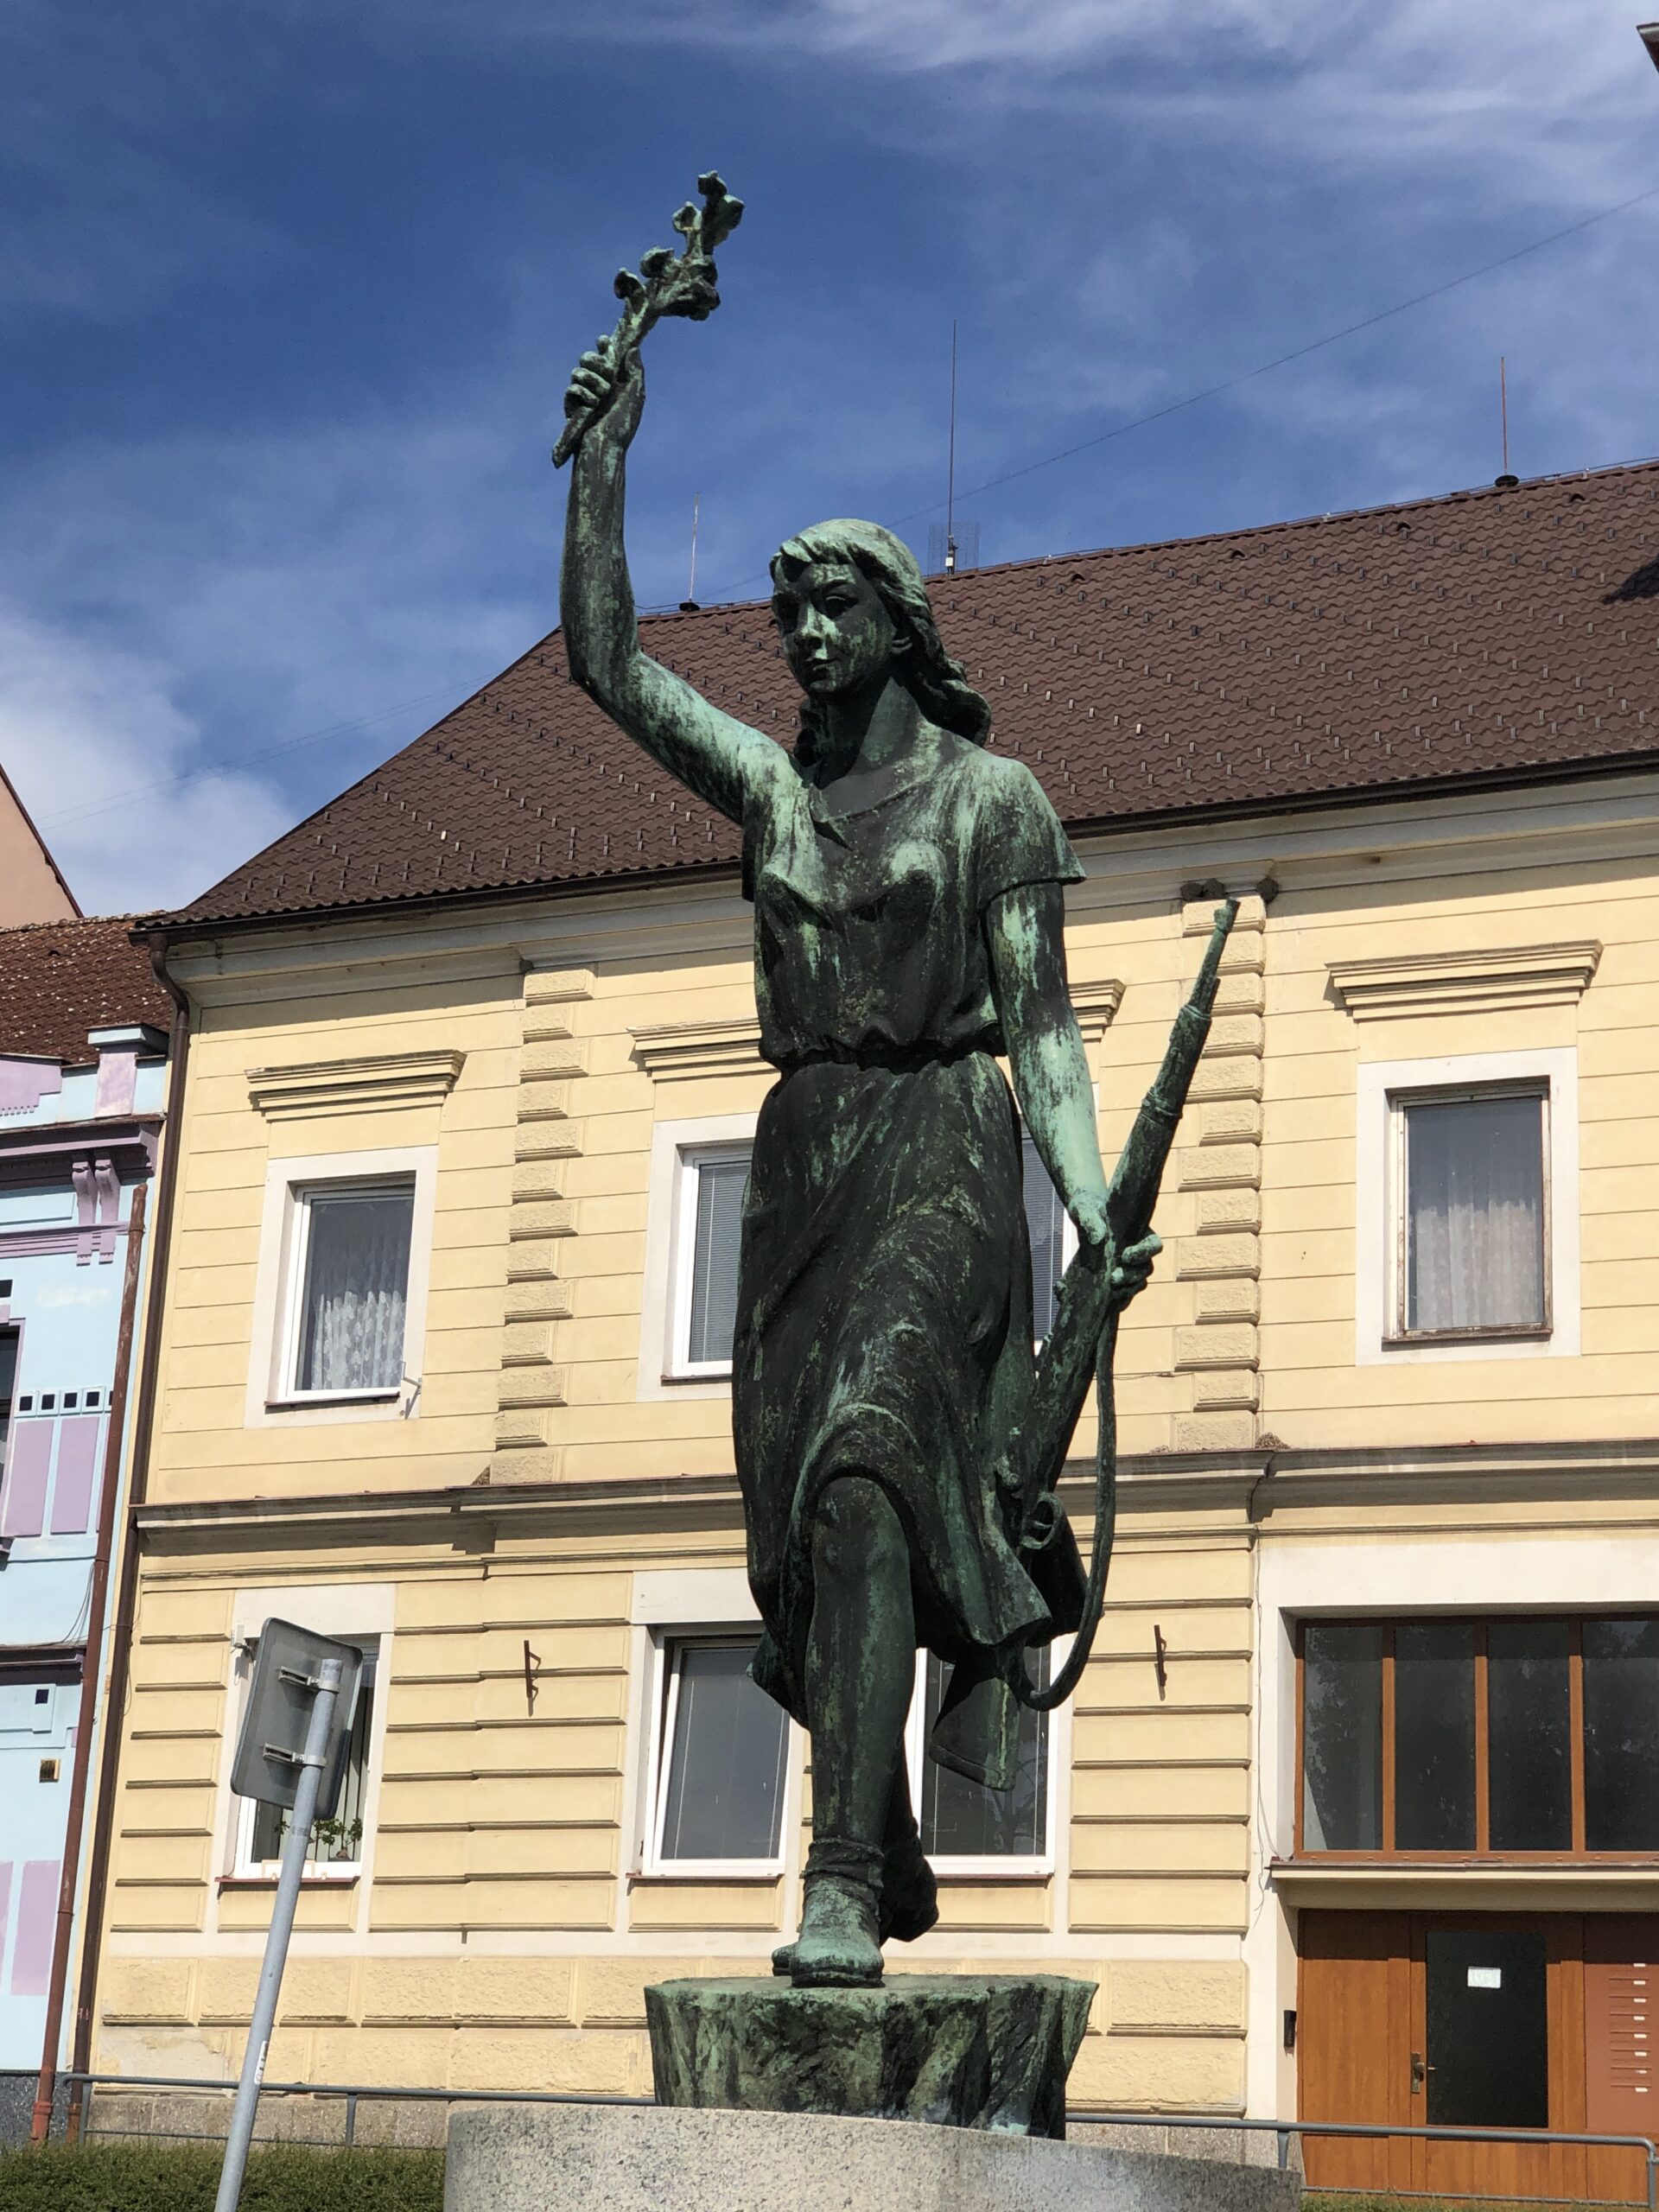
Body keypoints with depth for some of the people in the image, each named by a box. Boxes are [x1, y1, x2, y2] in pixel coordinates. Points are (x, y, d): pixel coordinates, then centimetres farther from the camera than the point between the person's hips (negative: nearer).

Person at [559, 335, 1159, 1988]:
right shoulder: (770, 784, 14)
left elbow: (1041, 1027, -2)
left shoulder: (994, 797, 2)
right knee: (798, 1532, 3)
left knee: (862, 1471, -25)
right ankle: (888, 1864, 19)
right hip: (799, 1163, 5)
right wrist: (604, 458, 1)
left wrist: (1097, 1217, -15)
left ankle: (841, 1891, -30)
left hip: (942, 1155, -5)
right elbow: (603, 660, 7)